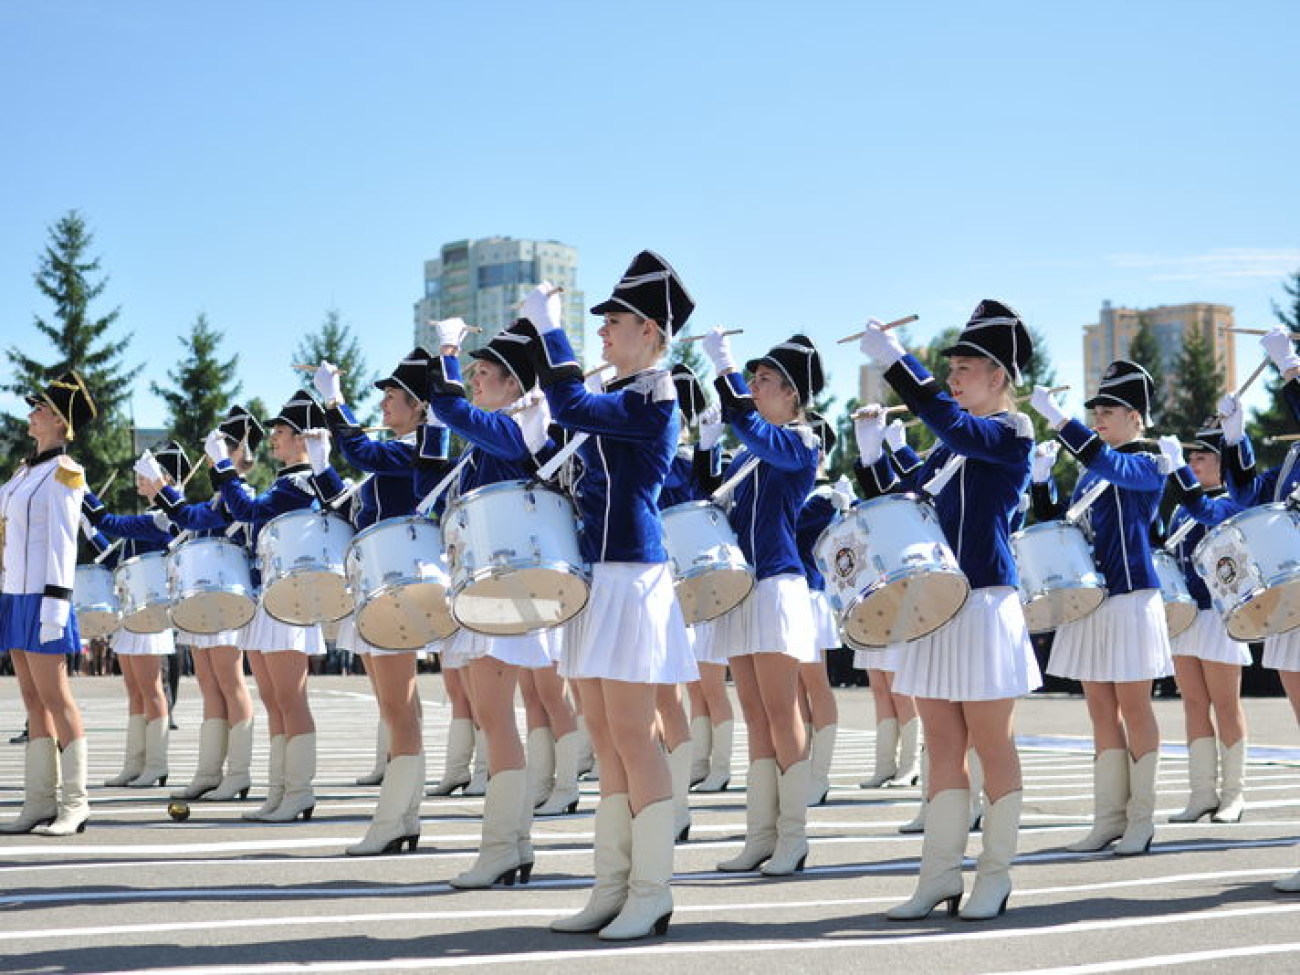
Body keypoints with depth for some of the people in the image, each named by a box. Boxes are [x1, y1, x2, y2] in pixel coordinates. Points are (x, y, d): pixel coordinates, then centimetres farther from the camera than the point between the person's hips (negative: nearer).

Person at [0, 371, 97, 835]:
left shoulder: (63, 472, -7)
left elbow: (62, 540, -13)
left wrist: (55, 600, -19)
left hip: (41, 597, -8)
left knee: (54, 696, -7)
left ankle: (74, 804, -4)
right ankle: (40, 804, 8)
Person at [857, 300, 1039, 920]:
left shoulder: (1011, 434, -7)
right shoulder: (949, 447, 16)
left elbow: (948, 420, -25)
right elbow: (900, 502, 18)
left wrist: (893, 360, -25)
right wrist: (871, 449, 5)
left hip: (984, 607, -7)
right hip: (935, 607, 7)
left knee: (992, 748, 1)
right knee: (942, 747, 8)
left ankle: (994, 876, 11)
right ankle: (940, 876, 12)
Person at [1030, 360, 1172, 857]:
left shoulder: (1148, 464, -6)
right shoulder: (1091, 473, 15)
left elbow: (1108, 463, -27)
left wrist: (1056, 417, -31)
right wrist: (1041, 479, 2)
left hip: (1130, 597, -7)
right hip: (1090, 596, 7)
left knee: (1133, 707, -1)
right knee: (1101, 709, 7)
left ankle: (1141, 820, 6)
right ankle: (1109, 818, 12)